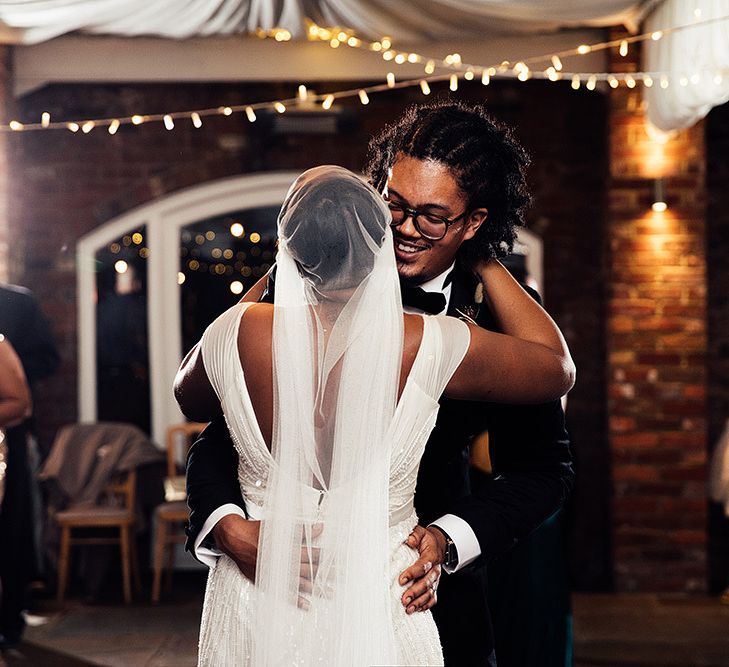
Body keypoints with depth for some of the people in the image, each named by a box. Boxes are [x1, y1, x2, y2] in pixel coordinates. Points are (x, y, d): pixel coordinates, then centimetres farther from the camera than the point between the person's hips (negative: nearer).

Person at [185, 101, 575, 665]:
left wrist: (450, 539, -18)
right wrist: (229, 527, -28)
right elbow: (220, 435, -10)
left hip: (429, 594, 1)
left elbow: (544, 467, -3)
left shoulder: (500, 316, -8)